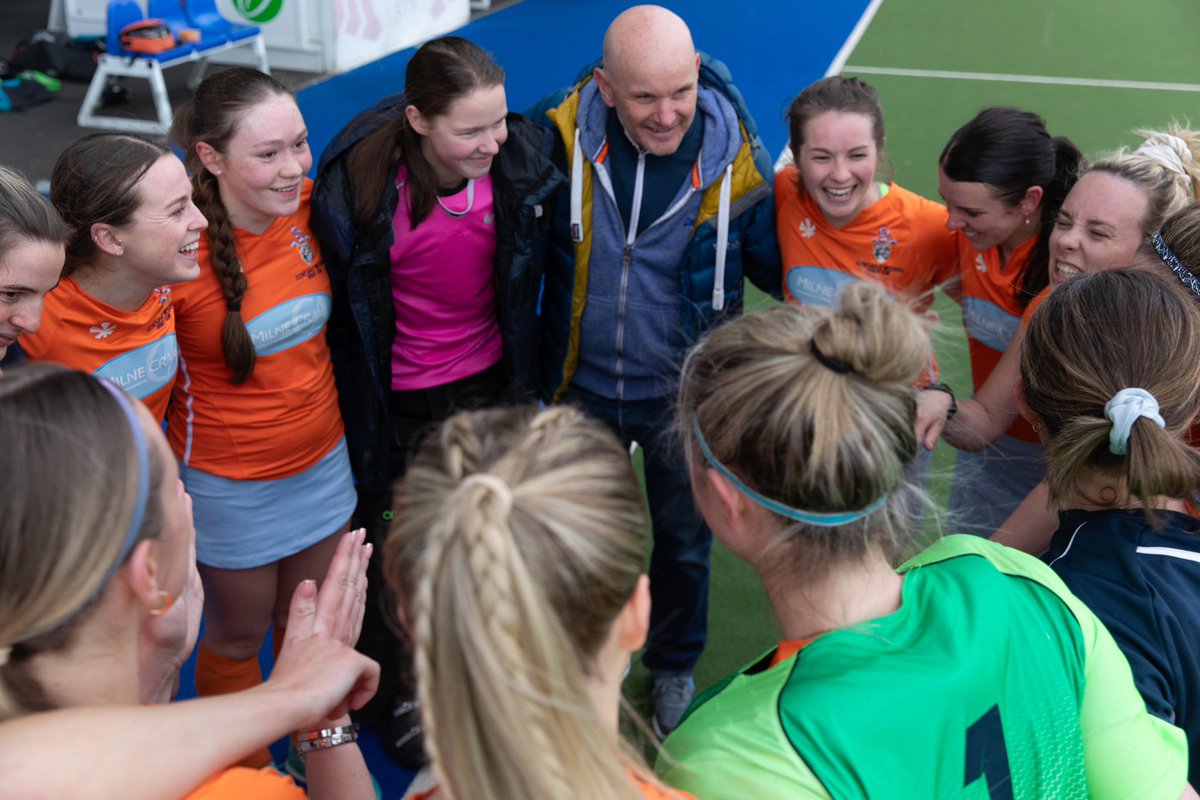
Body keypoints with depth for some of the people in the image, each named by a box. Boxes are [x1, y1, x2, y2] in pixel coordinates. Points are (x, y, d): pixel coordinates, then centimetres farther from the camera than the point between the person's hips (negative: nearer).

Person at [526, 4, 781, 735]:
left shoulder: (735, 156, -19)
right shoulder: (560, 135, -20)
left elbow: (773, 268, -5)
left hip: (685, 396, 0)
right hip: (581, 387, 1)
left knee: (684, 539, 21)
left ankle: (674, 669, 48)